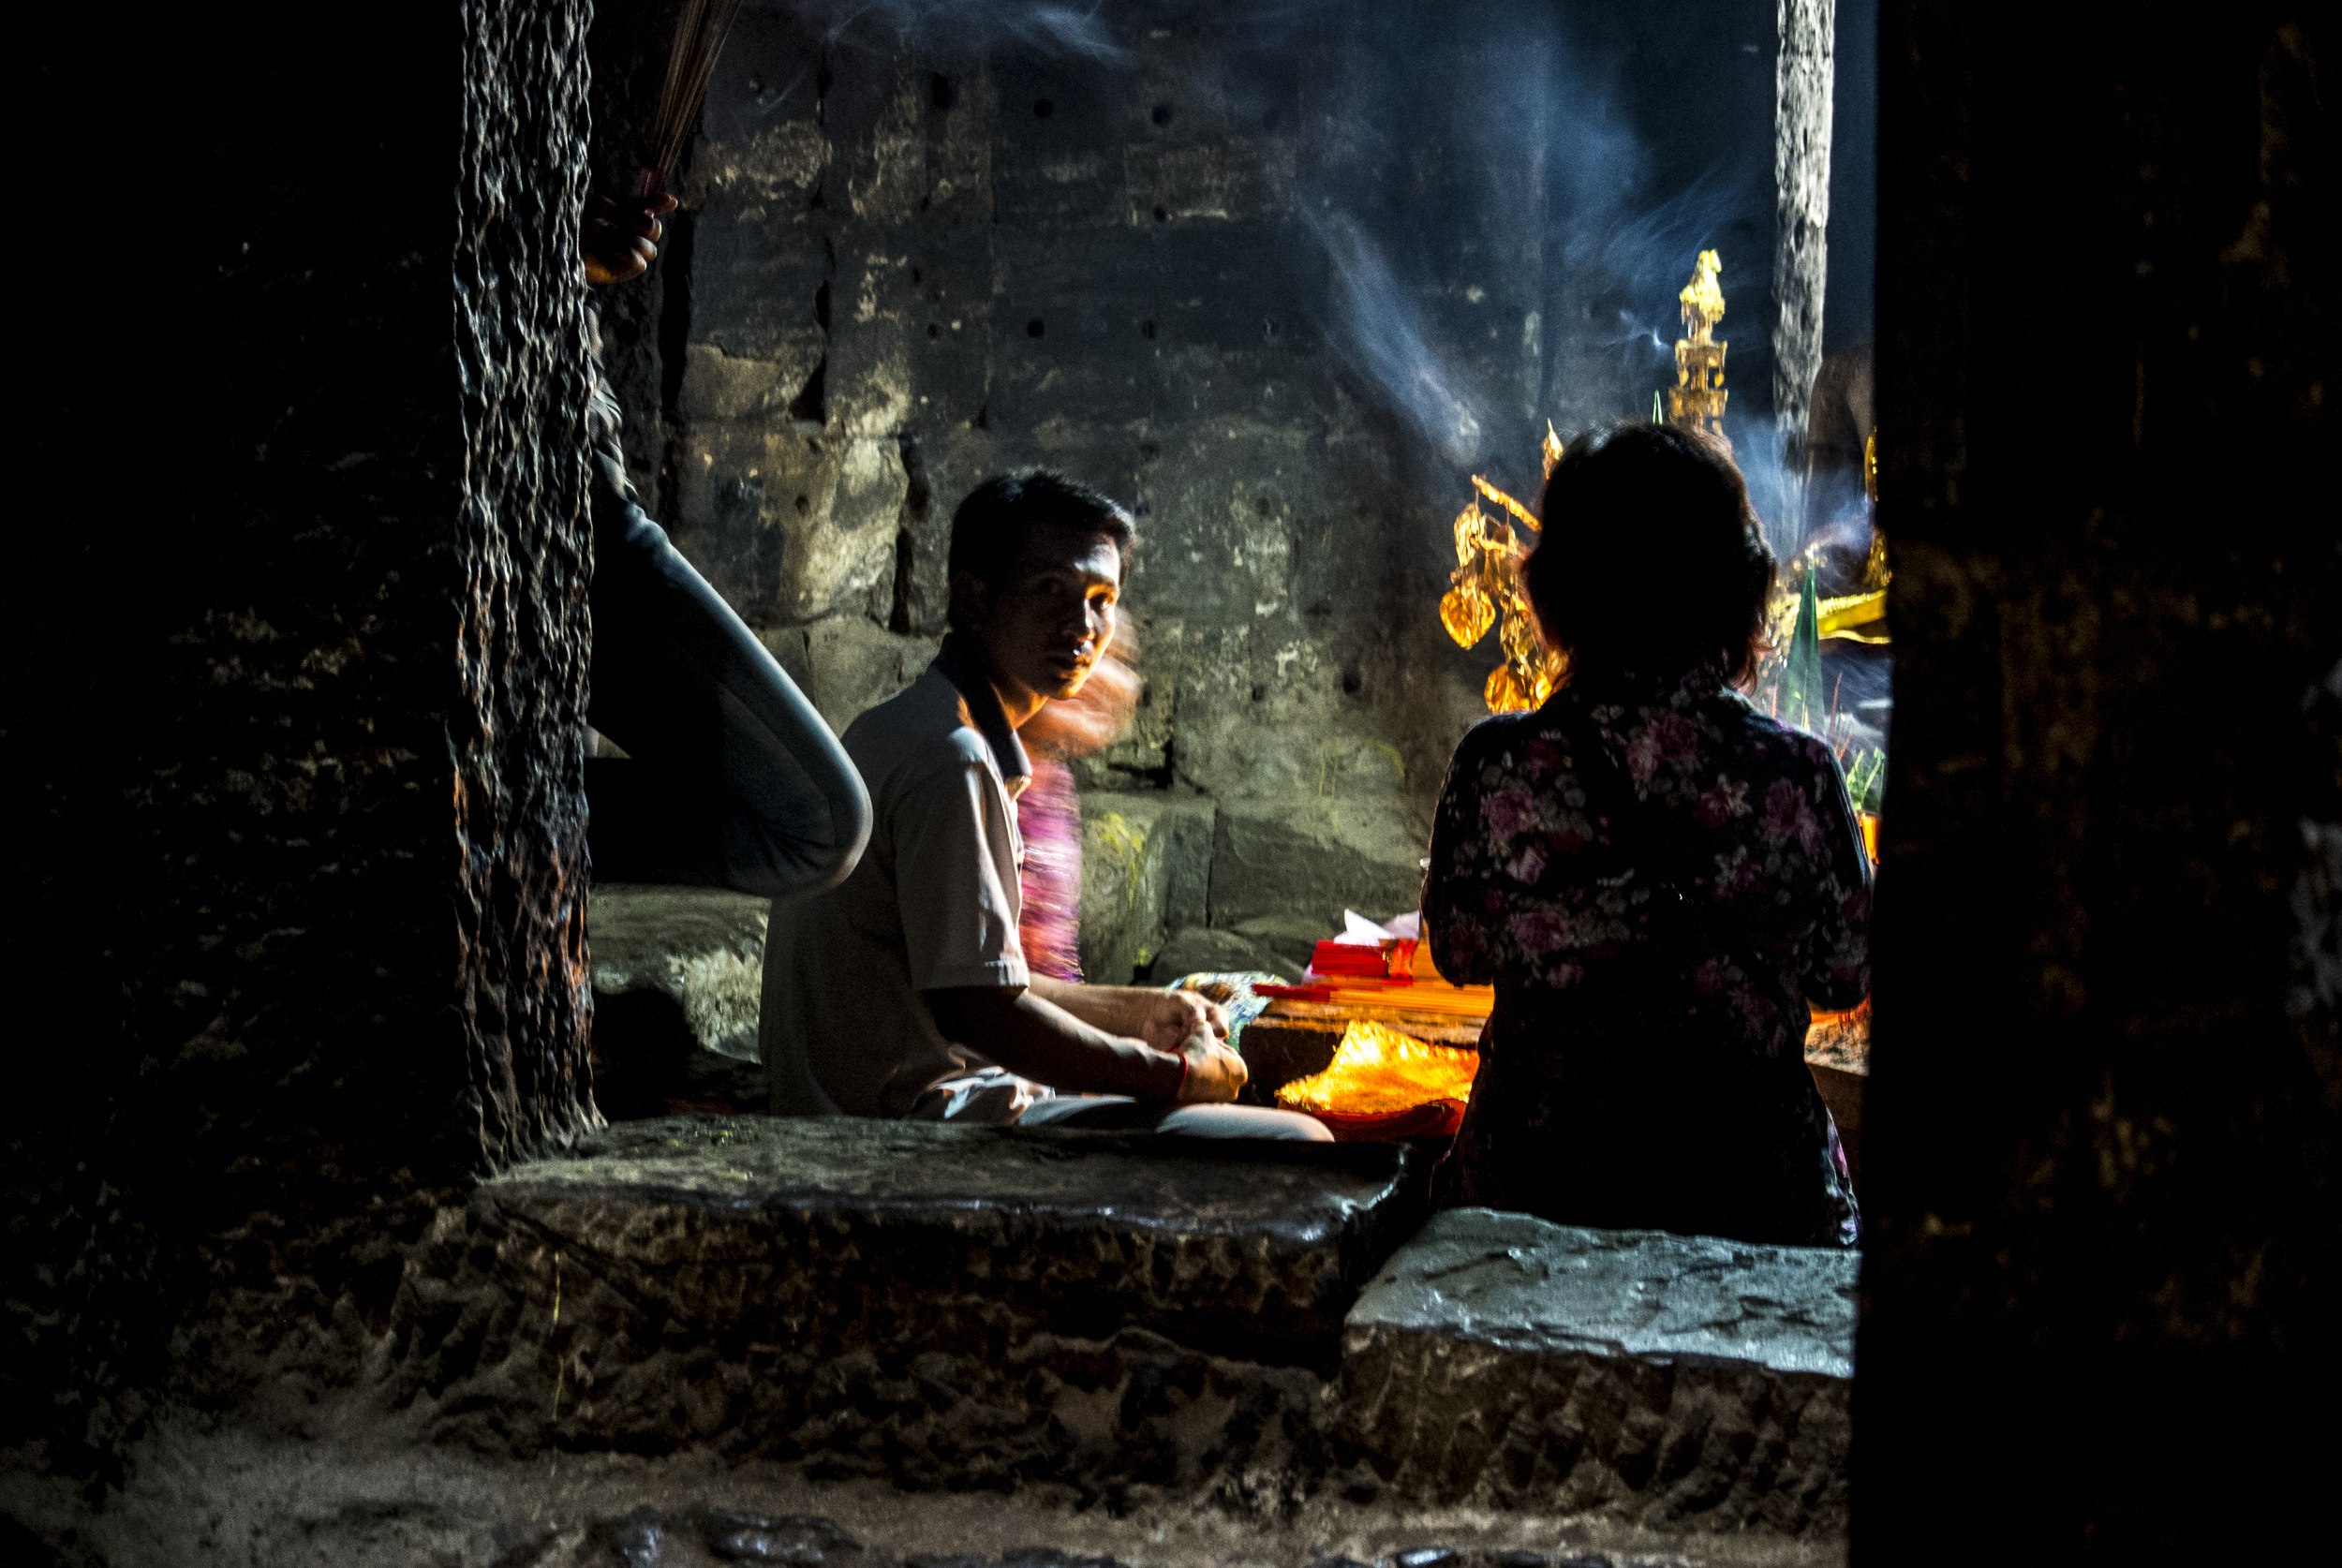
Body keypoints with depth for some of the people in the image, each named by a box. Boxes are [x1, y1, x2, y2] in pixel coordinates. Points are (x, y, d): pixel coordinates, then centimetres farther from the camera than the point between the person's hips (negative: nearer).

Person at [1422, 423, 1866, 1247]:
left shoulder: (1498, 767, -13)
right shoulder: (1798, 777, -13)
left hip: (1533, 1182, 1)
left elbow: (1459, 948, 3)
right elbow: (1846, 974, 1)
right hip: (1752, 1191, 0)